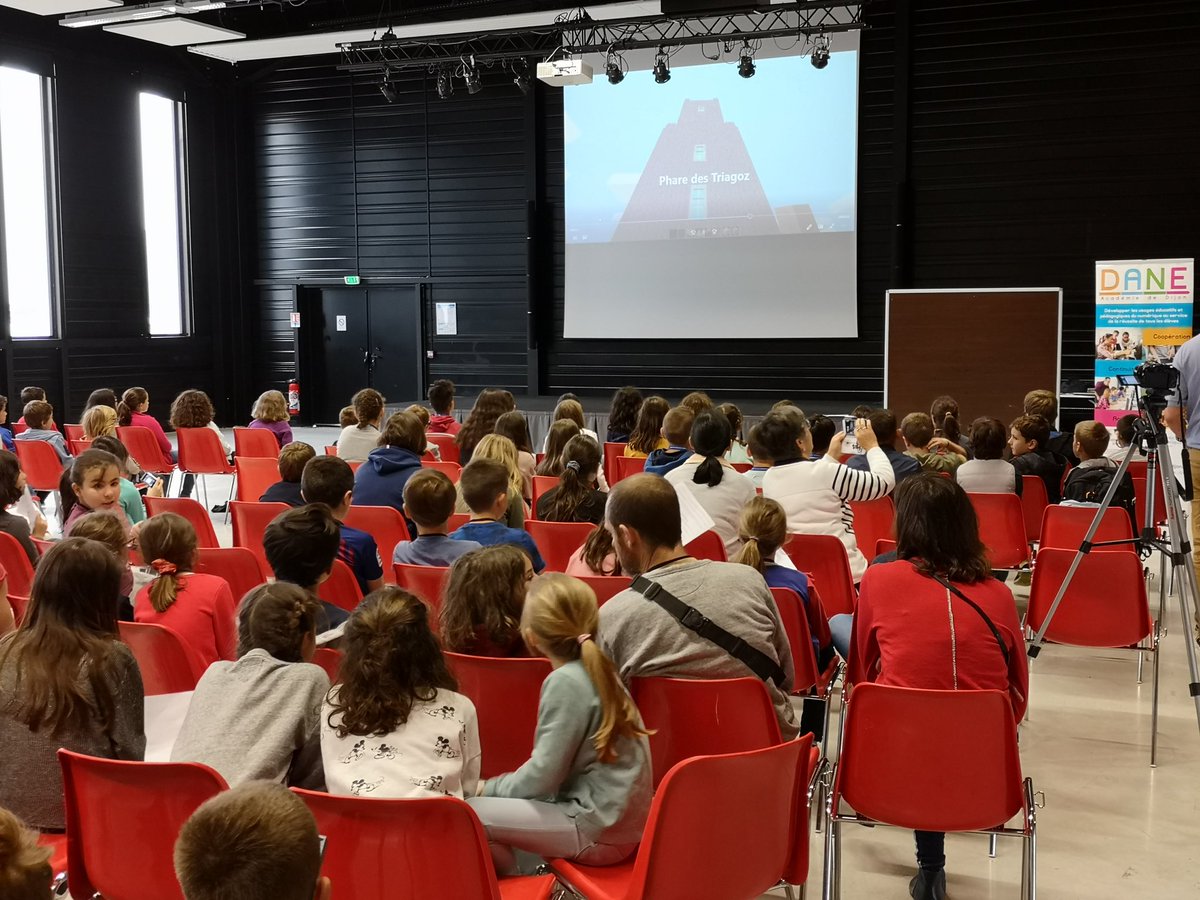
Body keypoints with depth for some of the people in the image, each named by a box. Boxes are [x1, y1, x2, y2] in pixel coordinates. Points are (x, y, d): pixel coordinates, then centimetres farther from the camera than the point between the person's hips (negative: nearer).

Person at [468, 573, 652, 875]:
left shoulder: (565, 681, -18)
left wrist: (490, 788, -2)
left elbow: (543, 775, -17)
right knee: (497, 804, 19)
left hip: (599, 831, -9)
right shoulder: (597, 670, 8)